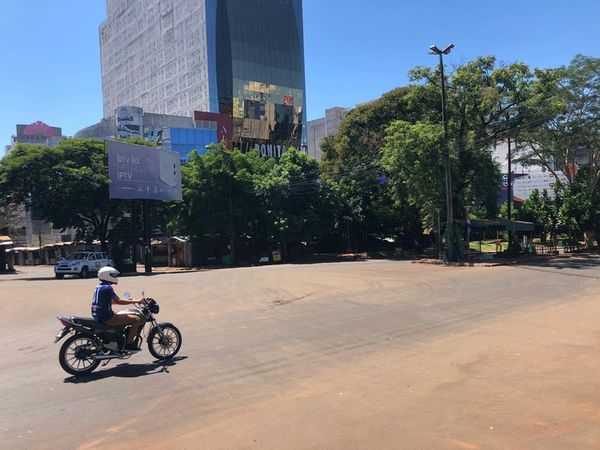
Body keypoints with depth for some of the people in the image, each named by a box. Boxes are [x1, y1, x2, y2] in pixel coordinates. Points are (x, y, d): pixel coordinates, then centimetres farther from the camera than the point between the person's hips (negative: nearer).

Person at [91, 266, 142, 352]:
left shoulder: (99, 286, 15)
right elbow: (118, 301, -20)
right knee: (136, 319, -11)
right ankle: (129, 344, -8)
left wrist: (129, 301, 25)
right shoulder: (107, 287, -15)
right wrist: (134, 301, -13)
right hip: (106, 318, -10)